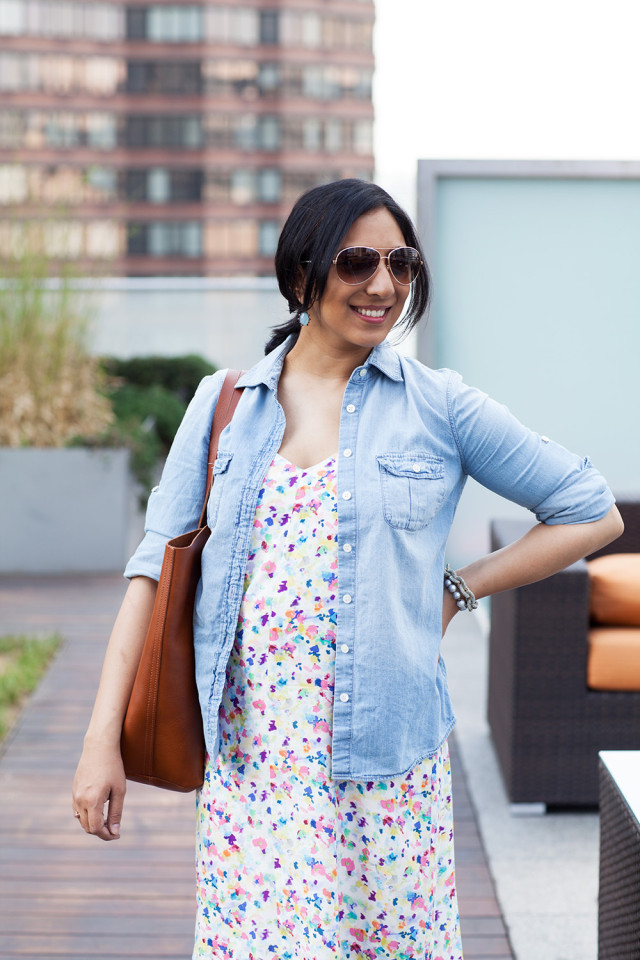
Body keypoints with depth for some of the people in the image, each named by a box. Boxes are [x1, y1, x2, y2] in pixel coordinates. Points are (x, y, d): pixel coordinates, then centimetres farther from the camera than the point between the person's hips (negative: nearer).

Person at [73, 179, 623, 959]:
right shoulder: (224, 403, 6)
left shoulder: (439, 406, 0)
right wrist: (103, 735, -3)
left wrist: (458, 589, 1)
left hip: (385, 752, -1)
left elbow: (593, 513, 6)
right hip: (248, 752, 1)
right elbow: (156, 569, 4)